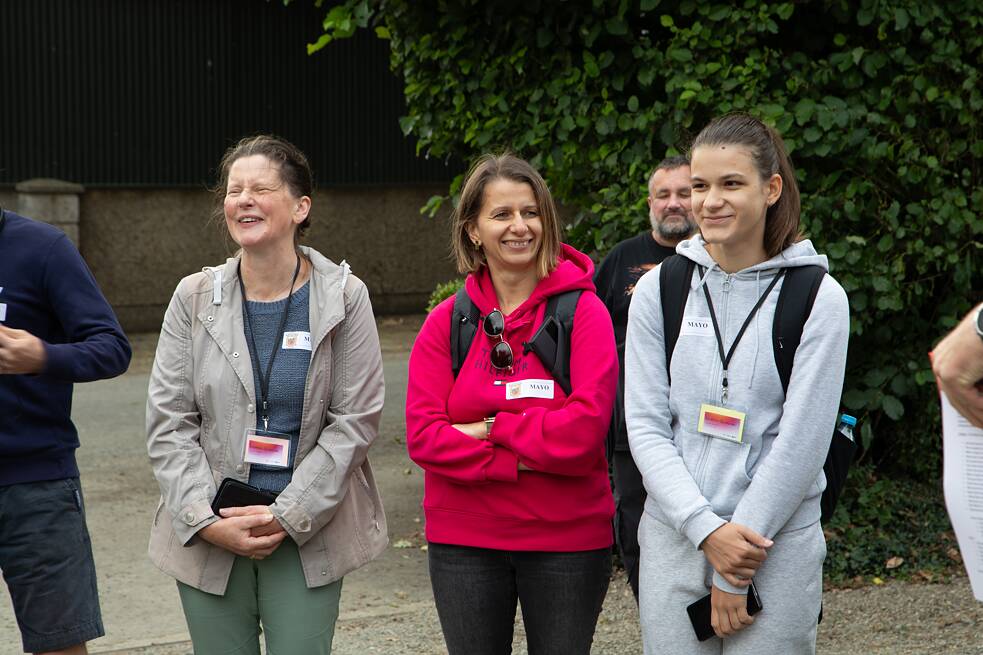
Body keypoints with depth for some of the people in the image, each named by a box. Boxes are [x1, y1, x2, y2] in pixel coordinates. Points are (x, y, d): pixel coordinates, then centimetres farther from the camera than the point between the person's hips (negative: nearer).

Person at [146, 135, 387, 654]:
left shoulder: (343, 298, -3)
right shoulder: (195, 298, 1)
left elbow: (355, 420, -5)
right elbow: (167, 423, 0)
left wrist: (288, 516, -12)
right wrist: (207, 522, -11)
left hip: (307, 535, -1)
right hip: (207, 534, 2)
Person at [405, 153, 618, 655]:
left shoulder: (583, 311, -5)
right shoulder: (446, 321, 2)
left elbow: (585, 429, -16)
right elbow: (423, 435, -8)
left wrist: (491, 429, -13)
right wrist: (521, 461, -17)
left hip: (567, 540, -2)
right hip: (464, 542, 2)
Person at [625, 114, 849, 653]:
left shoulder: (818, 299, -4)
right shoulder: (659, 290, 4)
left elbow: (801, 443, -8)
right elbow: (645, 426, -1)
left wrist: (736, 572, -10)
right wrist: (707, 529, -13)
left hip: (778, 548, -2)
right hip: (672, 542, 2)